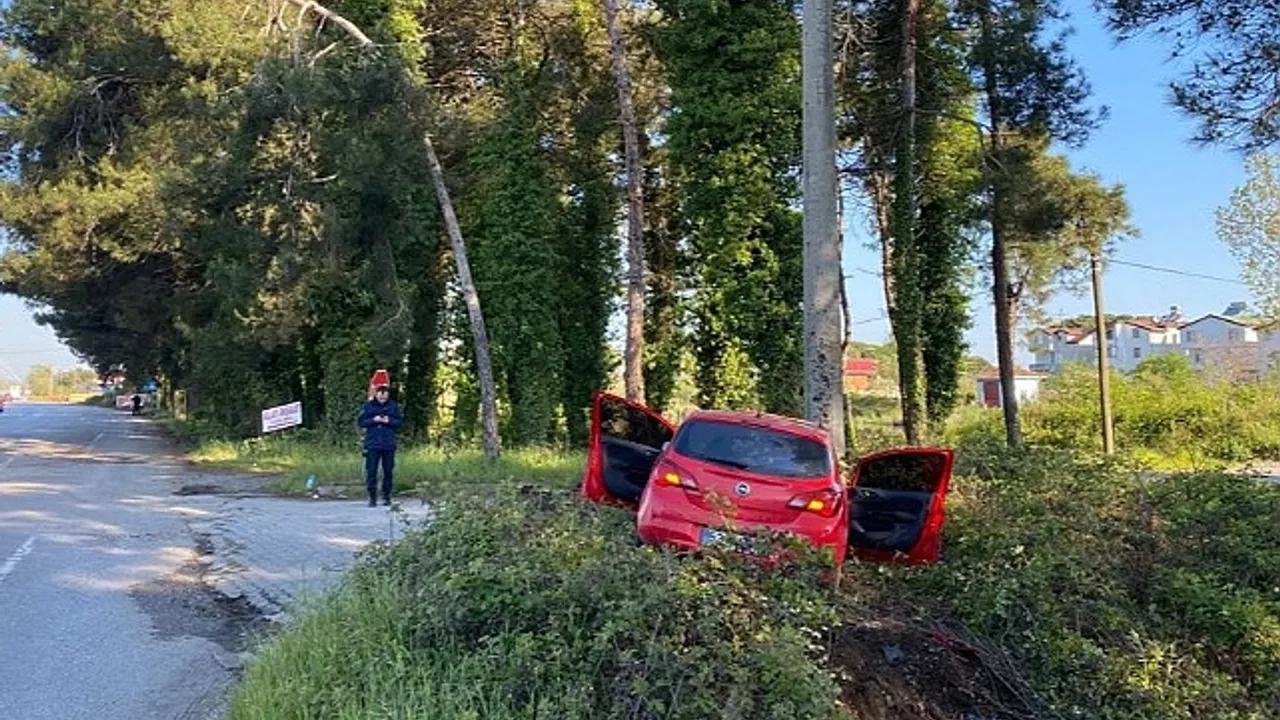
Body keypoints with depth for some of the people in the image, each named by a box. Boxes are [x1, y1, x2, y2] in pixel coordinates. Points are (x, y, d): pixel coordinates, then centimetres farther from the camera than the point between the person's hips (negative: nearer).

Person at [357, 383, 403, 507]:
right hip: (372, 445, -1)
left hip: (389, 445, 1)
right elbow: (361, 422, 1)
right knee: (371, 471, -3)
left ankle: (386, 496, 18)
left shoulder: (393, 406, 5)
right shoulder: (367, 406, 3)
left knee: (388, 472, 7)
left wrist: (388, 421, -13)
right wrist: (374, 420, -13)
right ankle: (372, 498, 5)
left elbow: (399, 422, 5)